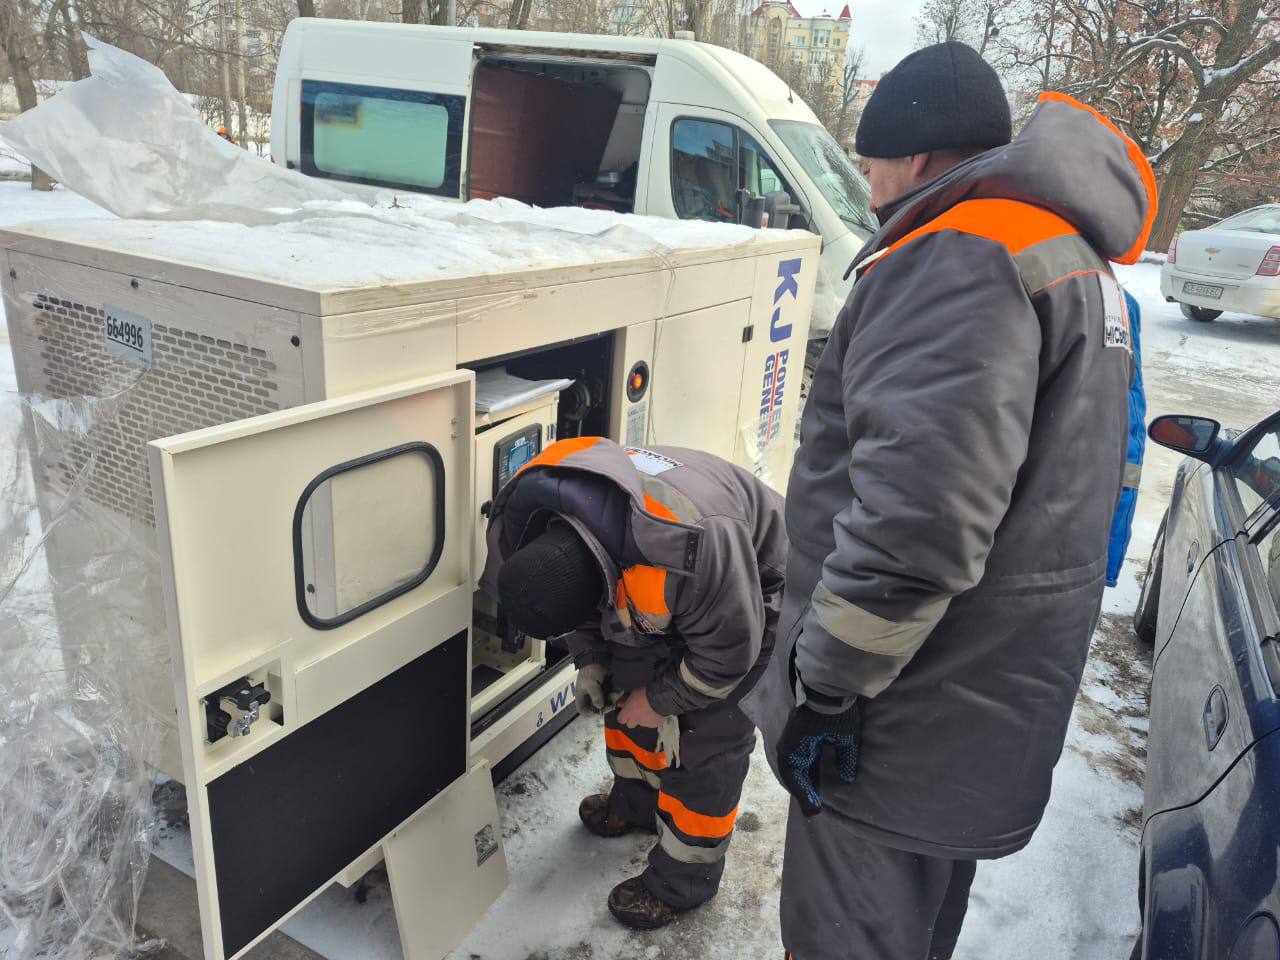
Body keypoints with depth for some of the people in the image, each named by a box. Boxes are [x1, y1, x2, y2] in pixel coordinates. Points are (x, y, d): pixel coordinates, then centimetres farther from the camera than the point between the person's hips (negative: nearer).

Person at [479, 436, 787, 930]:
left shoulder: (688, 548, -45)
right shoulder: (529, 510, -23)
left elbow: (727, 651, -27)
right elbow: (571, 599, 1)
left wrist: (659, 701, -15)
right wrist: (591, 660, -7)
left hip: (754, 593, -7)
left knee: (708, 735, -7)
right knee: (625, 687, 13)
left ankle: (683, 880, 14)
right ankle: (637, 802, 41)